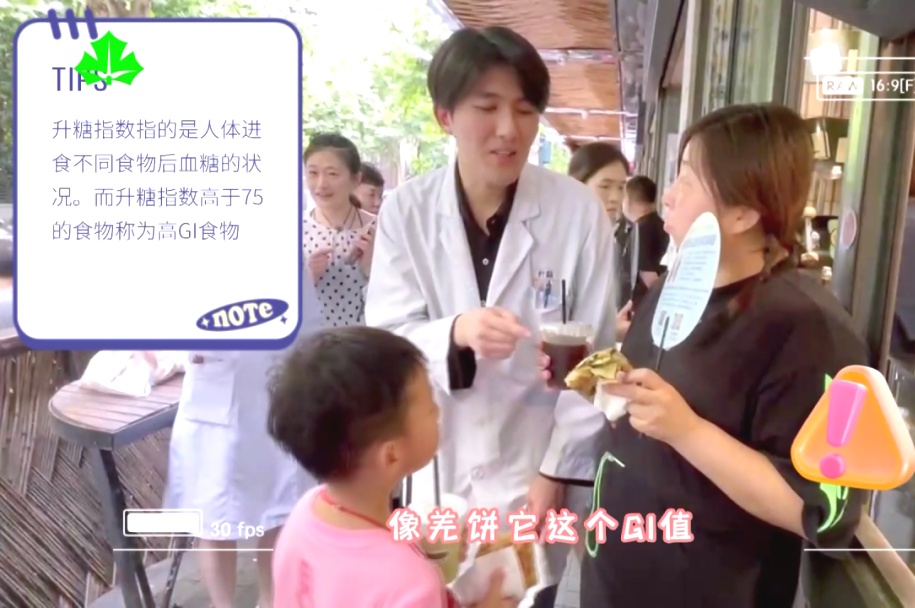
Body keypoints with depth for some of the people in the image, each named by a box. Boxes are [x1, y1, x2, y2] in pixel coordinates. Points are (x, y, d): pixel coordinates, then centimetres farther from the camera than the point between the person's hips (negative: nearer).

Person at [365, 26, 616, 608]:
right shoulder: (406, 210, -7)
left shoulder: (579, 210, -10)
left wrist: (559, 470, -7)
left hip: (531, 474, -1)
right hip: (430, 470, 2)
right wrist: (454, 333, -28)